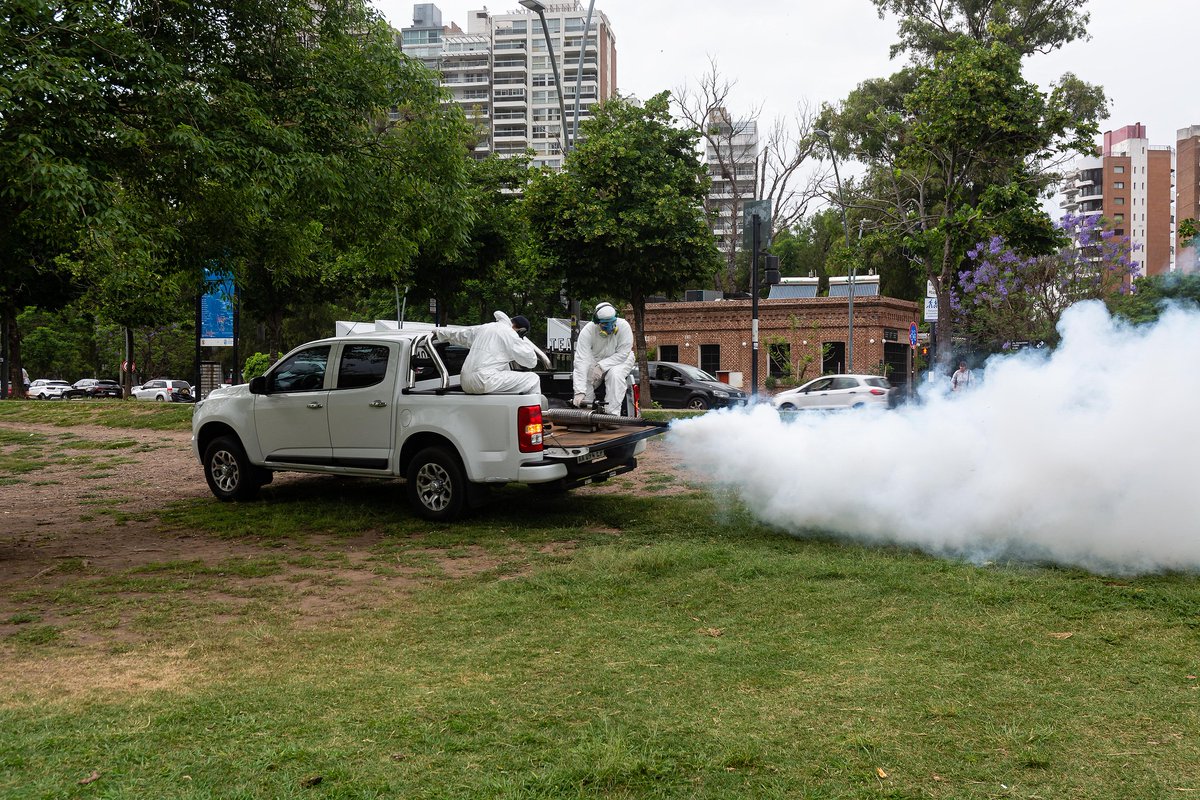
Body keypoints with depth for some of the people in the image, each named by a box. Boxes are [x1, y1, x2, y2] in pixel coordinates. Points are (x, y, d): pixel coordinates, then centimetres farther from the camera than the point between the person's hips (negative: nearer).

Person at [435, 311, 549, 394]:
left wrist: (439, 331, 54)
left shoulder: (485, 327, 20)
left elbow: (459, 334, 37)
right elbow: (531, 361, -2)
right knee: (533, 379, -3)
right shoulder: (509, 333, -4)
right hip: (484, 382, -9)